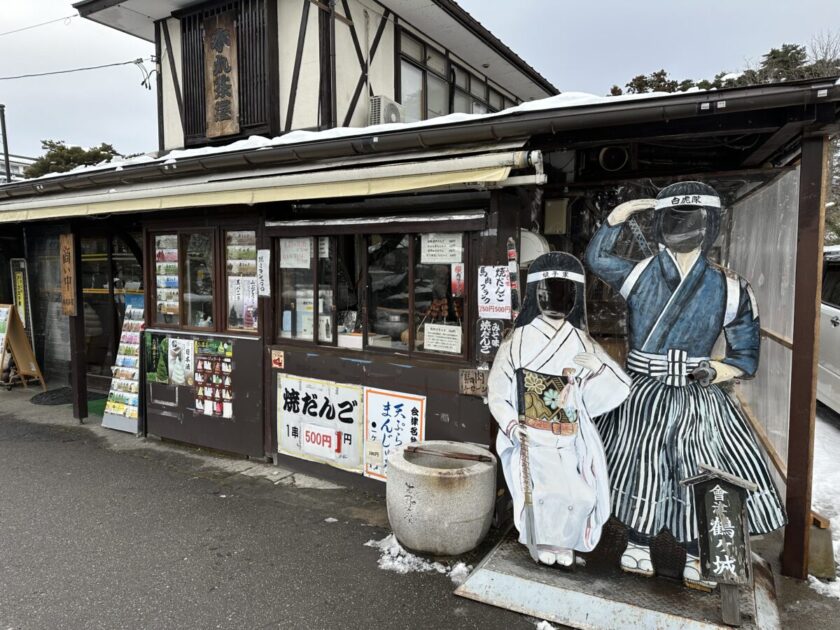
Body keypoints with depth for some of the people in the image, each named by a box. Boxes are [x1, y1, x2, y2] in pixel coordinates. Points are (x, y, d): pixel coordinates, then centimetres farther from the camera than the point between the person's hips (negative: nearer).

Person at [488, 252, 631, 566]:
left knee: (579, 494, -8)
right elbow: (497, 394, -1)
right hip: (532, 438, -2)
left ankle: (565, 541, 23)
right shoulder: (518, 341, -4)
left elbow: (621, 388, -1)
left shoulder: (582, 343, 3)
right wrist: (511, 425, -16)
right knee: (542, 489, -16)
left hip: (572, 441, 2)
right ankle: (543, 540, 15)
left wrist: (598, 365, -20)